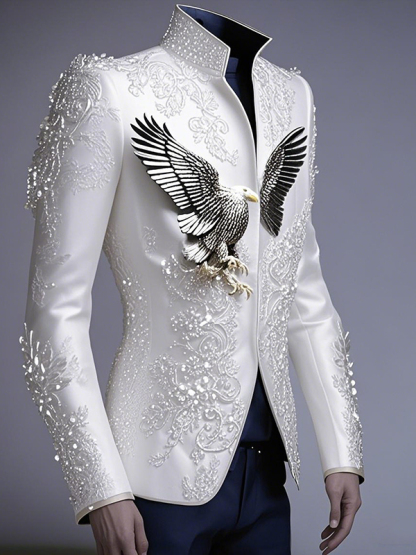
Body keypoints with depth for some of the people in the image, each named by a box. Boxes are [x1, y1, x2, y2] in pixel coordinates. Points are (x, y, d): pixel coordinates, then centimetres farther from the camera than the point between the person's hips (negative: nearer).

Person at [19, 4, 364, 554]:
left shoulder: (292, 96, 10)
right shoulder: (107, 89, -9)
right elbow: (56, 309, -11)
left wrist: (342, 450, 10)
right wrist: (101, 489, -15)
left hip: (267, 471, 6)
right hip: (164, 472, -5)